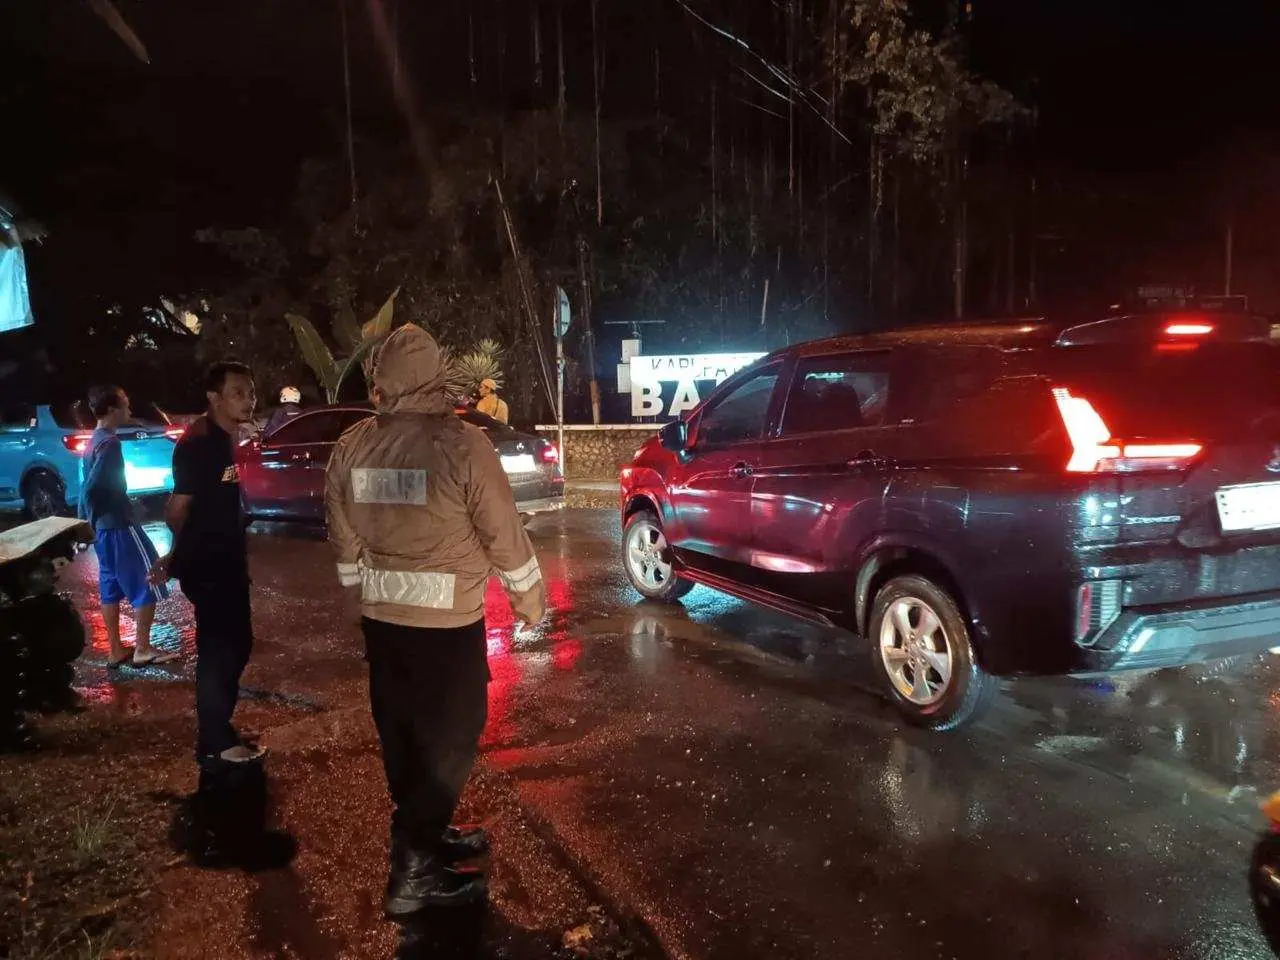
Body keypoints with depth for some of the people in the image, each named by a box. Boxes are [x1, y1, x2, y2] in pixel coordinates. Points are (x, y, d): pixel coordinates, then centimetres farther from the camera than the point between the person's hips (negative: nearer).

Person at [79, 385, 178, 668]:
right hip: (119, 523, -10)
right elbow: (91, 489, -23)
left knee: (111, 587, 12)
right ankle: (143, 650, 2)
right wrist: (90, 521, -11)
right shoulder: (110, 442, -18)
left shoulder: (95, 440, 12)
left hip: (104, 525, 10)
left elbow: (91, 486, 17)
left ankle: (116, 650, 18)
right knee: (147, 583, -2)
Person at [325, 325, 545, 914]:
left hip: (380, 620, 6)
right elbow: (505, 536, -11)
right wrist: (530, 598, 4)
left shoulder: (350, 448, 0)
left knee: (402, 737, 18)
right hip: (448, 623, -6)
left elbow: (345, 545, 8)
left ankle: (425, 836, 35)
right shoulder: (461, 444, -17)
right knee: (448, 739, 6)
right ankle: (413, 873, 11)